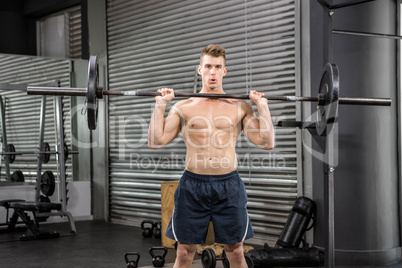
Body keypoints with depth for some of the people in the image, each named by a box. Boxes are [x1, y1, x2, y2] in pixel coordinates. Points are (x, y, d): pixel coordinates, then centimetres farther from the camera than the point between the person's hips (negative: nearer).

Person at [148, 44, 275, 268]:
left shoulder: (240, 107, 6)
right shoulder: (183, 107, 6)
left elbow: (267, 143, -2)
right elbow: (156, 142, -1)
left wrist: (262, 106, -3)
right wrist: (161, 105, -3)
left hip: (228, 185, 0)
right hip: (193, 185, 0)